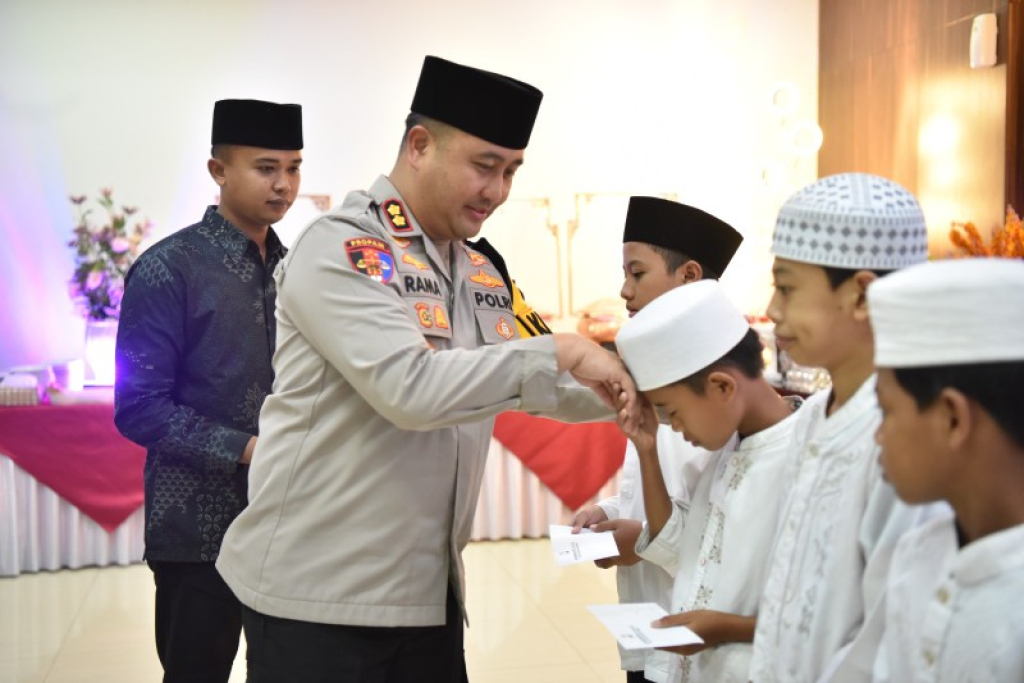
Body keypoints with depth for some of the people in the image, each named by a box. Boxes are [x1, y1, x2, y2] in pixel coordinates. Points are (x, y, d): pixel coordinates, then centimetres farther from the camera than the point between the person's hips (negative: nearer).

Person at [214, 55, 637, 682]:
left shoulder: (482, 273, 10)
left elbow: (518, 382, 21)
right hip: (319, 591, -7)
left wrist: (621, 393, 5)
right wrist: (561, 352, -21)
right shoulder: (340, 248, -13)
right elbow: (410, 388, -26)